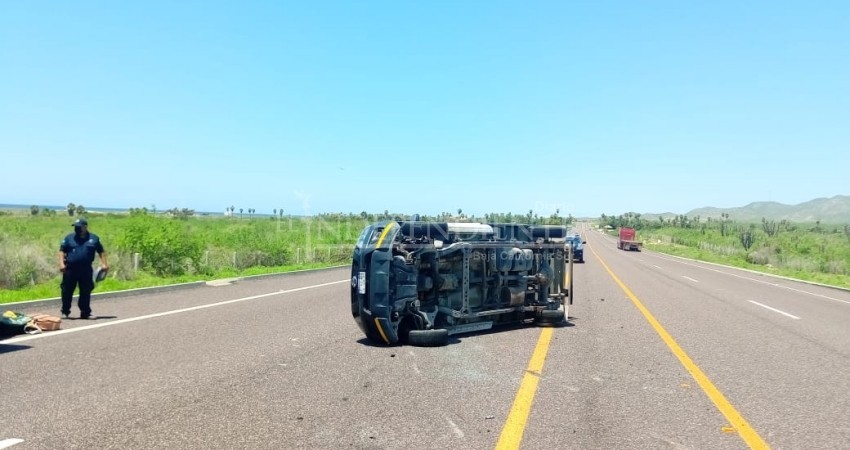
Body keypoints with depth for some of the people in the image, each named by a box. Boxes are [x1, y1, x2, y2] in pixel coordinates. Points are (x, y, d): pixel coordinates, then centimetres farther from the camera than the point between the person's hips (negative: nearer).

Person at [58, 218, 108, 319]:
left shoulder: (94, 238, 7)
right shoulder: (69, 238, 6)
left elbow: (101, 251, 12)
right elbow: (62, 251, 4)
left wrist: (104, 263, 2)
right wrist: (61, 263, -8)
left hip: (86, 269, 0)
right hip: (70, 269, 0)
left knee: (86, 292, 5)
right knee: (67, 291, 4)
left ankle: (85, 313, 13)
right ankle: (65, 312, 18)